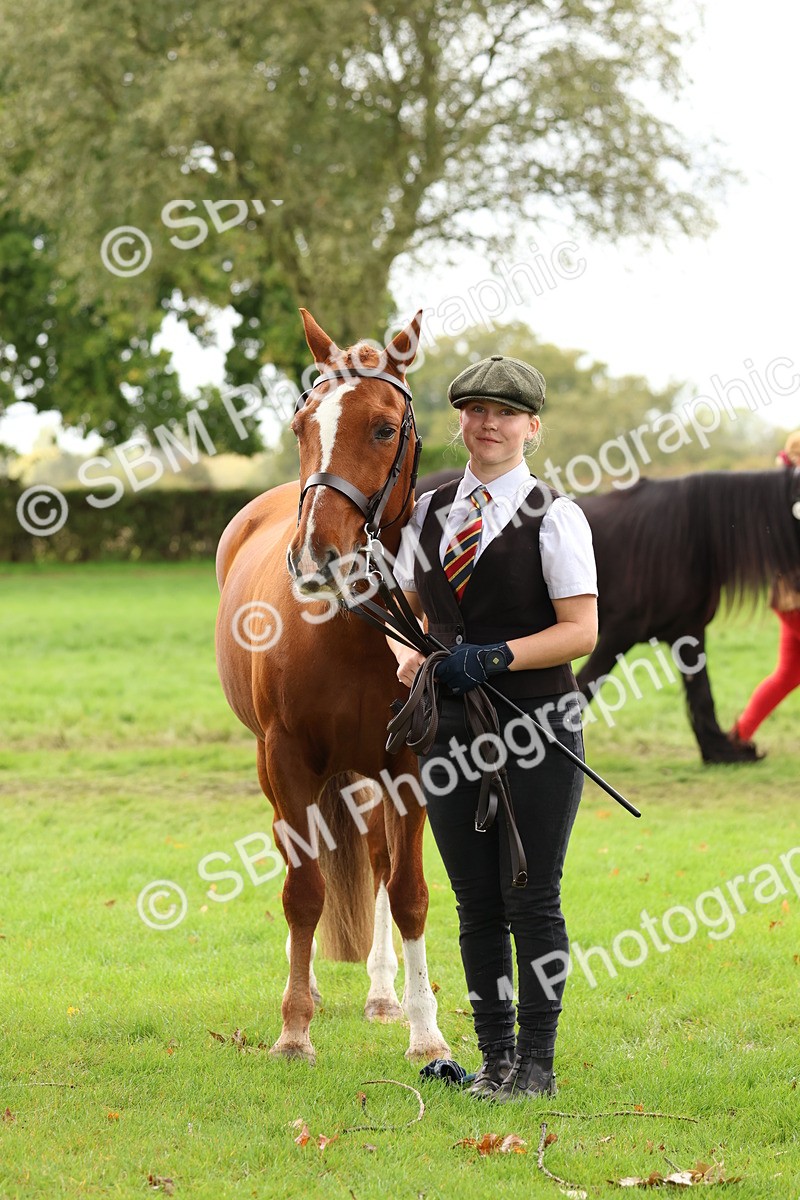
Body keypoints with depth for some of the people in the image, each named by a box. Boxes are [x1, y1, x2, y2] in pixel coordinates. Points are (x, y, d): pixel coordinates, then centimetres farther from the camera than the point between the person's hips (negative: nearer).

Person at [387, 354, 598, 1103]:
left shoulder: (554, 518, -5)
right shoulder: (429, 513, 10)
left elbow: (581, 631, -11)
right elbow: (405, 606, 20)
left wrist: (492, 657, -20)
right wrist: (409, 655, -2)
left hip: (536, 727, -4)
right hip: (450, 726, 5)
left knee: (532, 902, -1)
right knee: (476, 906, 9)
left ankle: (535, 1066, 8)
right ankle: (494, 1059, 17)